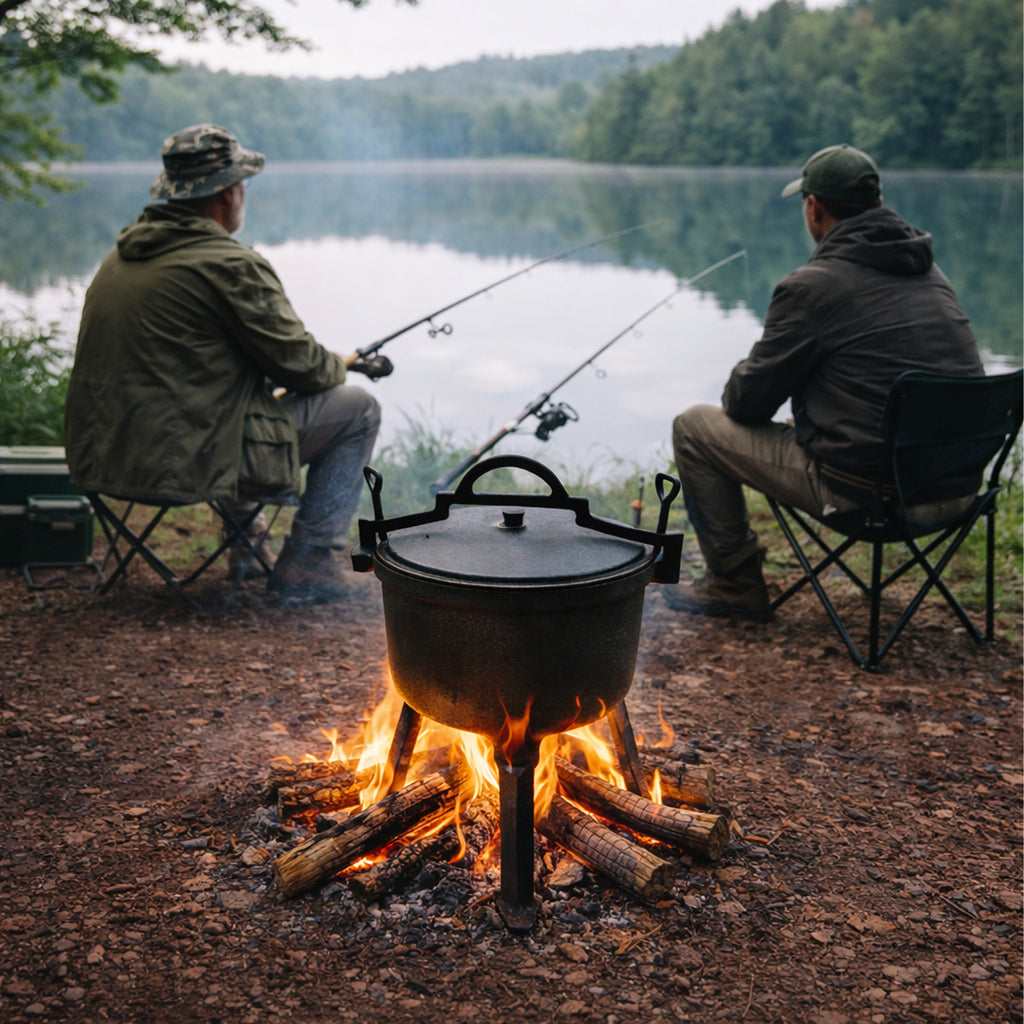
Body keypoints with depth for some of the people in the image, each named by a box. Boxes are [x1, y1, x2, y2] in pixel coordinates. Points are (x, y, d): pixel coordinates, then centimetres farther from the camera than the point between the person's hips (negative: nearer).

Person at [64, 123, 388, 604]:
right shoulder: (232, 265, -15)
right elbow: (298, 364, -10)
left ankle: (248, 544, 40)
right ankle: (305, 567, 8)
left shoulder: (123, 253, 12)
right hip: (184, 460, -9)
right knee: (357, 409, 5)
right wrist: (343, 364, 14)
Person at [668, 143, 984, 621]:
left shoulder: (813, 285, -13)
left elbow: (747, 402, -6)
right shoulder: (929, 271, 10)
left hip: (866, 491, -8)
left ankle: (735, 587, 17)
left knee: (694, 427, 6)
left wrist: (736, 391, 19)